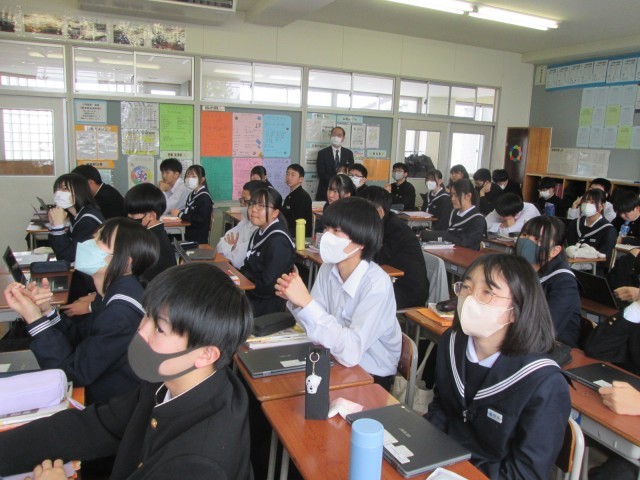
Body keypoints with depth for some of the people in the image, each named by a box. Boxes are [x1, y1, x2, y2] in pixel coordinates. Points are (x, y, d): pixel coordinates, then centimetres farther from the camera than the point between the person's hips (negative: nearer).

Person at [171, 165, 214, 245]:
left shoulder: (205, 197, -16)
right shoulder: (192, 195, 12)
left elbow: (200, 219, -24)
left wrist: (181, 214, -18)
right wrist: (180, 211, -5)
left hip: (199, 239, -8)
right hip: (189, 236, 8)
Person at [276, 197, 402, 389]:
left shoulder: (377, 284, -25)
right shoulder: (328, 269, -6)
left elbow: (351, 352, -34)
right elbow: (317, 330, -2)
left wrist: (307, 302, -35)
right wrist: (296, 301, -19)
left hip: (372, 376, -5)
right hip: (340, 363, 5)